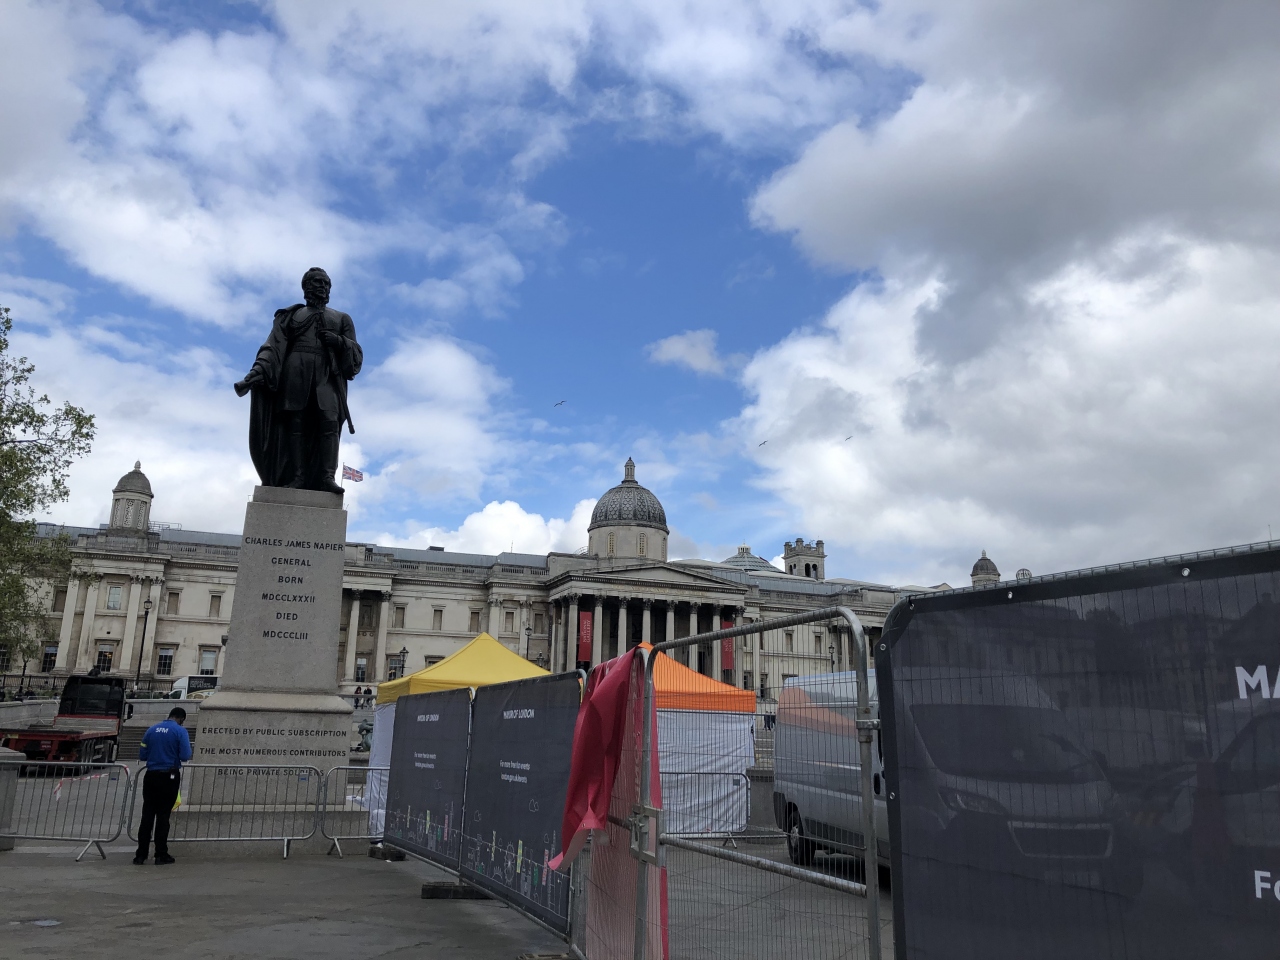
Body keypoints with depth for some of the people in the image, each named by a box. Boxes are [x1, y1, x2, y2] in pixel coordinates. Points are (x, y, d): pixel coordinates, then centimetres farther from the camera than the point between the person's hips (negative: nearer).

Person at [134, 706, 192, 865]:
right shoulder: (180, 731, -8)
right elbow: (185, 756, -13)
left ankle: (141, 854, 12)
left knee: (147, 815, 9)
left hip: (151, 775, 4)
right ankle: (161, 855, 8)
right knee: (163, 816, 3)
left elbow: (142, 755, 6)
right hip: (169, 777, -4)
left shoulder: (151, 730, 6)